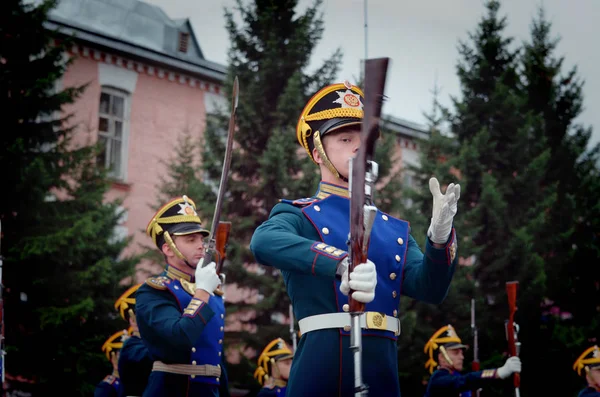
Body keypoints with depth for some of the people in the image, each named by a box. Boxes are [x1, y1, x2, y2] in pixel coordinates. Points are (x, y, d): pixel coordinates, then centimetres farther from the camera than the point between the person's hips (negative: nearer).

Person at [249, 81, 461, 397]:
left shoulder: (395, 229, 17)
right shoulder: (300, 215, 2)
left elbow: (429, 289, 5)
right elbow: (264, 243, -20)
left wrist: (440, 235, -15)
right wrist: (341, 263, -35)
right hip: (320, 369, -5)